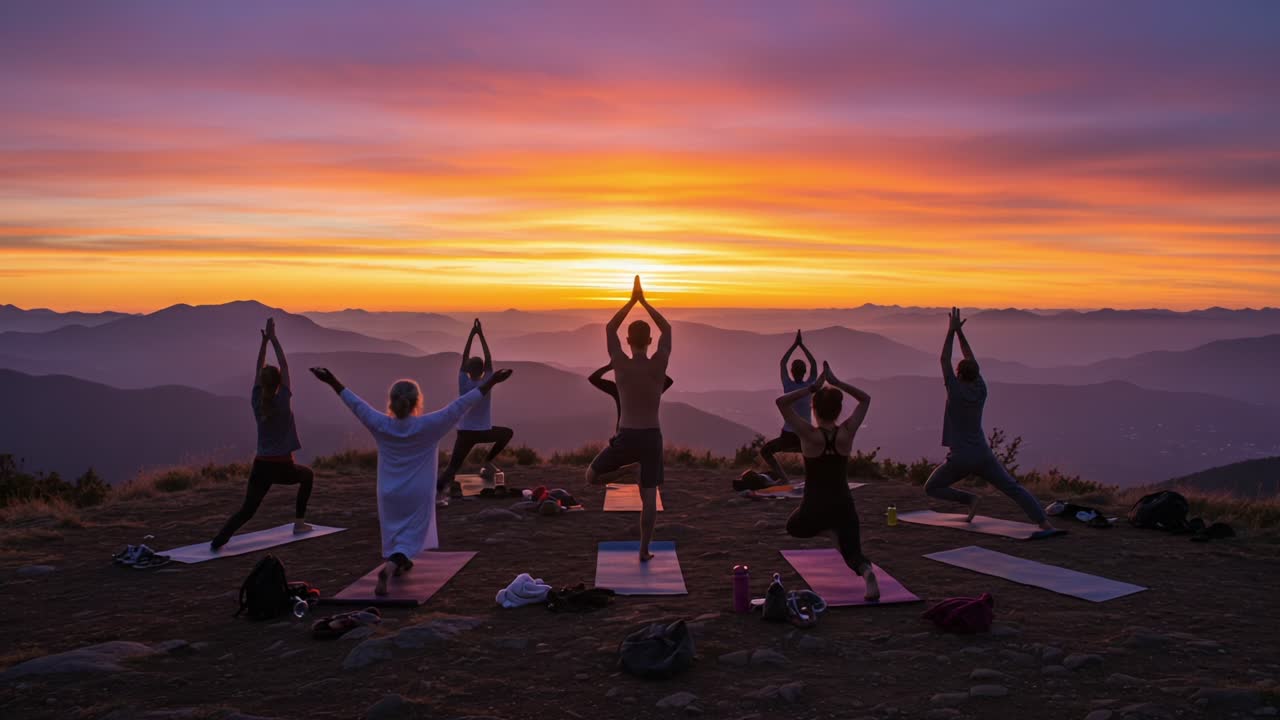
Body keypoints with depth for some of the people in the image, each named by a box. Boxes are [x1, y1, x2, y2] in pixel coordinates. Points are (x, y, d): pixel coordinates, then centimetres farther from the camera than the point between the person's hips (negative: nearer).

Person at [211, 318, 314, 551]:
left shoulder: (256, 402, 1)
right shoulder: (284, 400, -9)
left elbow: (258, 371, 10)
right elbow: (284, 365, -3)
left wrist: (264, 341, 9)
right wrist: (273, 338, 2)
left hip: (261, 466, 3)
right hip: (283, 467, -3)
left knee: (246, 510, 4)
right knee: (307, 474, 29)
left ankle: (219, 539, -21)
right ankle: (299, 522, 27)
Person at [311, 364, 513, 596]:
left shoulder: (380, 425, -9)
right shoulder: (428, 426, -16)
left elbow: (357, 404, 2)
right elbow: (460, 405, -16)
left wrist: (333, 383, 15)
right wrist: (488, 384, -14)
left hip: (389, 494, 3)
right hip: (418, 495, -3)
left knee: (394, 531, 26)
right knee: (410, 536, -1)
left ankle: (400, 562, 45)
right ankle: (390, 566, -25)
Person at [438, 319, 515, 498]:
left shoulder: (464, 384, -5)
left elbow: (464, 358, 0)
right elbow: (489, 359, -3)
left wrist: (472, 334, 0)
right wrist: (481, 335, -1)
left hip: (465, 433, 1)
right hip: (484, 432, -1)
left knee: (453, 466, 0)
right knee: (507, 433, 25)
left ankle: (439, 485, -30)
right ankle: (487, 462, 13)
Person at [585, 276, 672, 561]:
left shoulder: (620, 364, -8)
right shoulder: (659, 364, -7)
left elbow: (609, 328, 7)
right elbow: (667, 328, 8)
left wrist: (632, 300, 9)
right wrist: (643, 301, 10)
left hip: (626, 437, -1)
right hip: (652, 437, 1)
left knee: (591, 476, 21)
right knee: (649, 497, 7)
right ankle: (645, 551, 9)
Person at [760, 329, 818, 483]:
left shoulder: (788, 385, -8)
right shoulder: (810, 386, -3)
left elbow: (782, 363, 4)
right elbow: (814, 364, 11)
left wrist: (795, 345, 10)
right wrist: (802, 345, 14)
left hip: (788, 436, -2)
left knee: (764, 451, 16)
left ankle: (782, 477, -4)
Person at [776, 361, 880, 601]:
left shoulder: (810, 435, -14)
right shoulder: (847, 432, -7)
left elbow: (782, 402, -10)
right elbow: (865, 399, 9)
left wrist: (813, 386, -11)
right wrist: (836, 382, 1)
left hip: (814, 509, -2)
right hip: (843, 506, 2)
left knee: (792, 528, 30)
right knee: (852, 554, 12)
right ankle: (867, 572, -24)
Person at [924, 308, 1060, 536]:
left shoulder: (956, 391, -11)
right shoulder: (981, 390, 2)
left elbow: (944, 360, -3)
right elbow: (971, 361, 13)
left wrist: (951, 331, 0)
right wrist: (960, 332, 14)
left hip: (960, 459, -5)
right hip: (984, 455, 5)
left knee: (931, 489, 11)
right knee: (1014, 488, 2)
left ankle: (970, 499, -4)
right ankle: (1044, 523, -14)